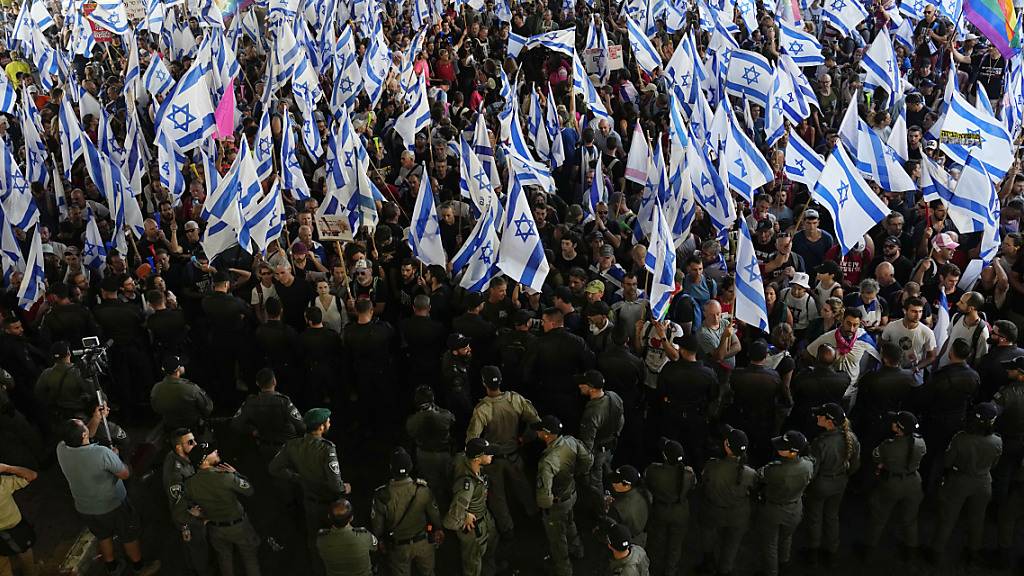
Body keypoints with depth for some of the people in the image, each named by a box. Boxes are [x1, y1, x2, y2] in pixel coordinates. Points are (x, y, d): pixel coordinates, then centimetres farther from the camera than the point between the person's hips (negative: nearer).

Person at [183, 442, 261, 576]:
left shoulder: (189, 484, -18)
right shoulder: (227, 477, -34)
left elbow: (190, 504, 1)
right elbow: (249, 491, -17)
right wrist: (235, 473, -5)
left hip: (215, 530, 4)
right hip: (238, 526, -4)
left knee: (225, 561, 27)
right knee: (251, 560, 20)